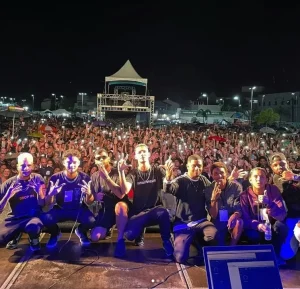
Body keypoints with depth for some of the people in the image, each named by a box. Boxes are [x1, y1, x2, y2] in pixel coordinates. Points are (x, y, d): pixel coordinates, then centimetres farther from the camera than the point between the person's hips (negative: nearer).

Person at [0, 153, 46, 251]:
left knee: (33, 226, -38)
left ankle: (34, 240, 0)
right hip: (14, 218, 2)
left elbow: (42, 204, -2)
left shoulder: (37, 179, -2)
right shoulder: (9, 183, -3)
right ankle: (15, 235, 14)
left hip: (33, 216, -2)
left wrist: (39, 192, -22)